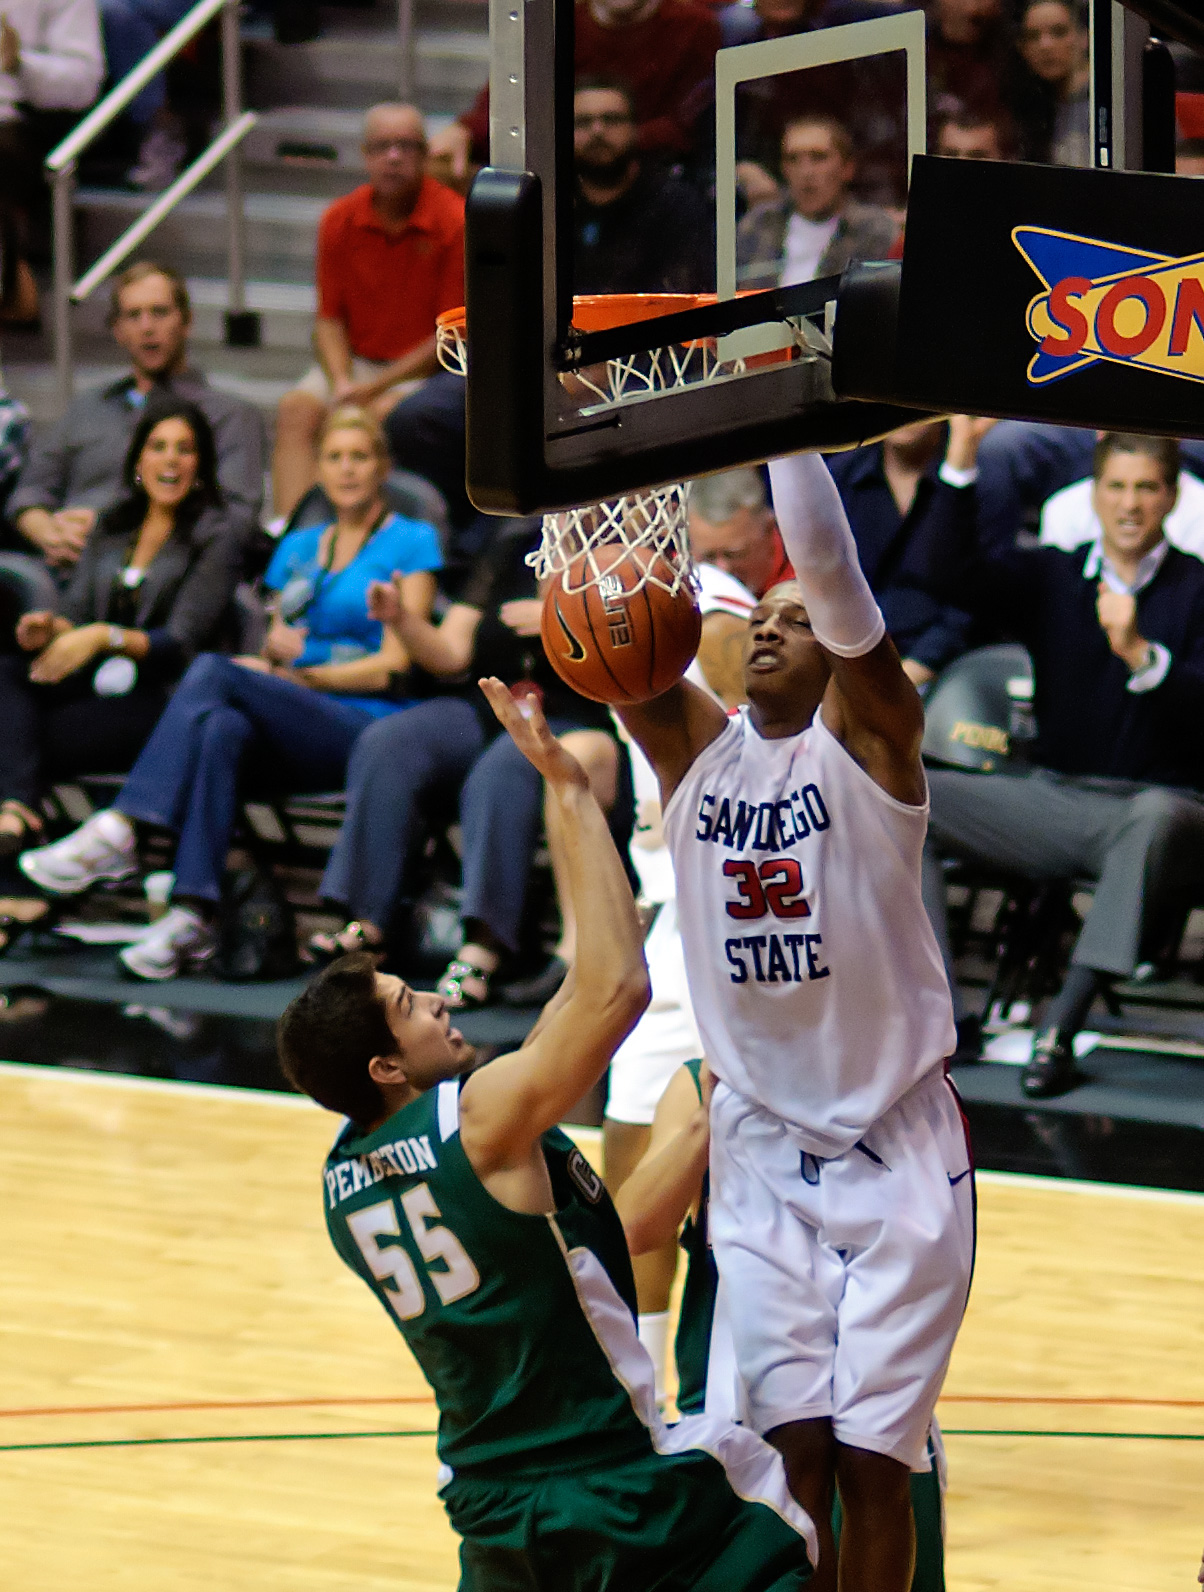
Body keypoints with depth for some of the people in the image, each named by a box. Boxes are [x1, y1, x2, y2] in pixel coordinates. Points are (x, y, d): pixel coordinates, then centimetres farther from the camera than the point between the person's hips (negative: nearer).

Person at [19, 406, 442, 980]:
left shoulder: (411, 542, 7)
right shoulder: (299, 547, 26)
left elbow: (395, 666, -1)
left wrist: (293, 673, -2)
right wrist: (275, 643, -1)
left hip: (368, 727, -5)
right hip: (295, 735, 5)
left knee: (212, 671, -29)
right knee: (222, 728, -34)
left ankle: (118, 831, -38)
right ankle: (195, 918, -44)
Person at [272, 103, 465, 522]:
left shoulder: (455, 222, -11)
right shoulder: (339, 220, 3)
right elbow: (330, 318, 9)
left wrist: (377, 387, -16)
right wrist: (340, 382, -12)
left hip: (427, 368, -4)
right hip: (358, 360, 4)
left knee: (385, 414, -34)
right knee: (296, 409, -22)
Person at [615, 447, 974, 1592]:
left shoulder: (868, 738, -6)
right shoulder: (694, 749, 4)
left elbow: (833, 574, -21)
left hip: (896, 1152, -3)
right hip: (762, 1152, 3)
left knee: (870, 1461, -2)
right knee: (796, 1450, -2)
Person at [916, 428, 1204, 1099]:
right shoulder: (1050, 578, 13)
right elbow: (950, 569, -3)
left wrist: (1140, 654, -28)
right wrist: (963, 453, -12)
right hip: (1055, 800, 4)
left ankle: (1062, 1028, -41)